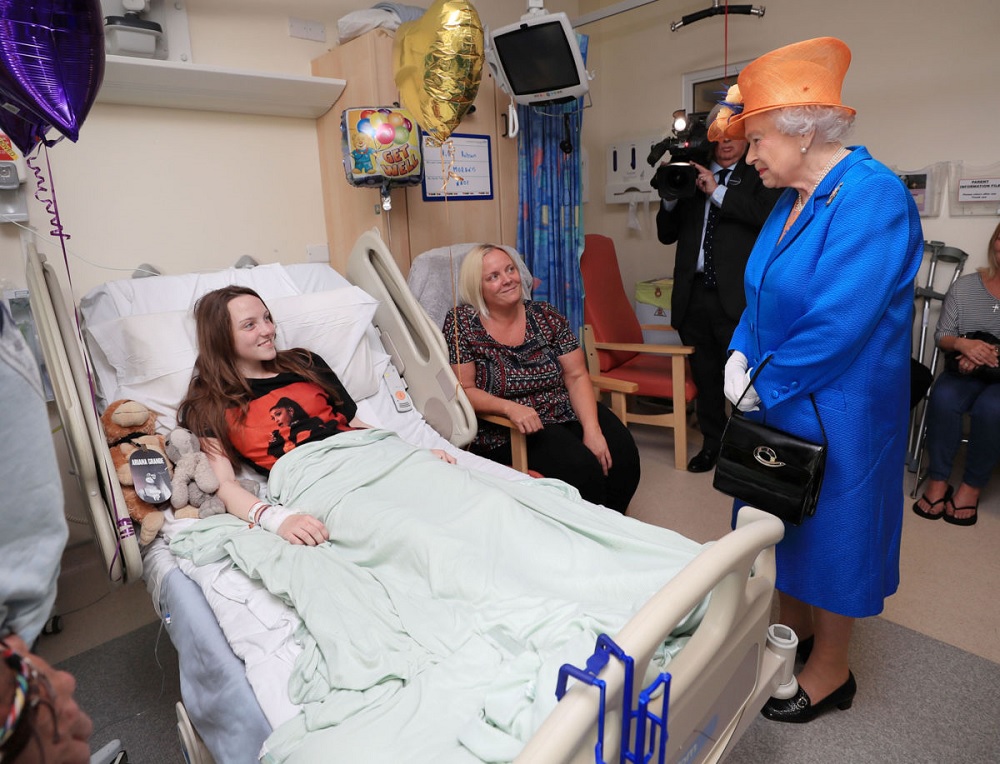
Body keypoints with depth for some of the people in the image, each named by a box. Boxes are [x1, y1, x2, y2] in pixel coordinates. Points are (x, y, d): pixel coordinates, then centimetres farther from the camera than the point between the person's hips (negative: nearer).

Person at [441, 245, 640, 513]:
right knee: (581, 467, -26)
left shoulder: (546, 316, 3)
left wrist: (592, 428, -15)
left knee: (622, 454, -19)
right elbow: (463, 390, -8)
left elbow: (577, 377, 0)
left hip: (565, 412, 4)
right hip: (504, 429, -4)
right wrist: (510, 407, -26)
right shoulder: (461, 323, -6)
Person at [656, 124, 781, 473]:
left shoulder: (759, 175, 6)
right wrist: (671, 196, -2)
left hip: (736, 295, -4)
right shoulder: (691, 176, 16)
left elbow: (769, 215, -13)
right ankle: (712, 443, 27)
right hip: (693, 291, 4)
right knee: (705, 376, 13)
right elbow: (666, 234, 15)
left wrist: (718, 191, -11)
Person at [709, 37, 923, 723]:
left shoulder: (872, 196, -20)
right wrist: (741, 355, -4)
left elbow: (838, 324, -26)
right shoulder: (793, 199, 6)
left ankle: (831, 672, 31)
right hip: (779, 403, 8)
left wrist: (763, 384, -17)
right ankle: (794, 629, 42)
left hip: (835, 411, -8)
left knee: (832, 528, 8)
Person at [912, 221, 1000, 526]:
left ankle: (973, 485, -13)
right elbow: (941, 336, 3)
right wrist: (962, 344, -19)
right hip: (966, 371, 2)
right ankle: (938, 480, -17)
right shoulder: (964, 287, 3)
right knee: (943, 397, -31)